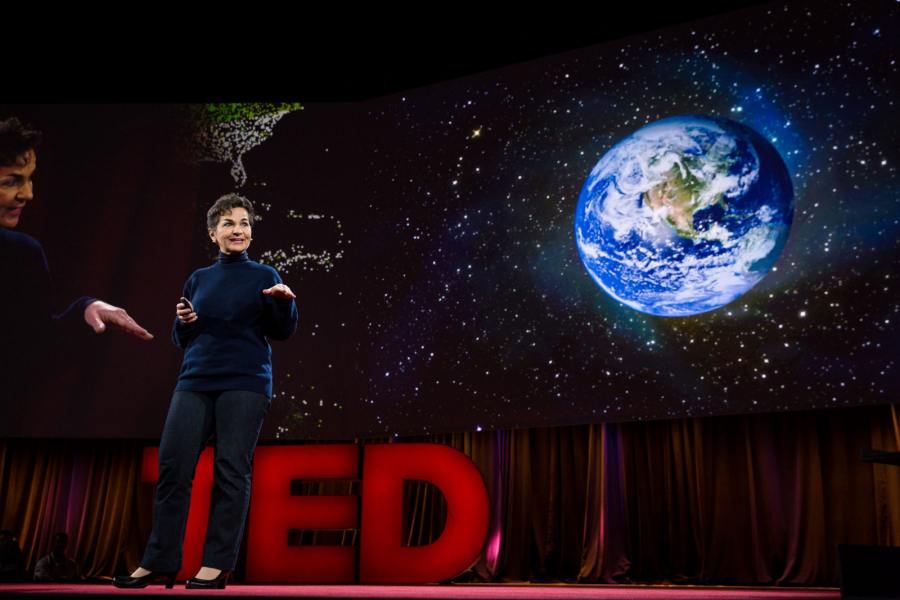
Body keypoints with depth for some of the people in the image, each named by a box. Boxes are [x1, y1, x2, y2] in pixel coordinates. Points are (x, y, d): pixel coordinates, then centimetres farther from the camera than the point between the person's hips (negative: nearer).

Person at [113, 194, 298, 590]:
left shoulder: (263, 276, 7)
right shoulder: (199, 280, 17)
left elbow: (282, 333, 0)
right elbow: (182, 340, 19)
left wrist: (285, 302, -18)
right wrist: (184, 321, -2)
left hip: (245, 383, -3)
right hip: (195, 380, 4)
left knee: (232, 470, -5)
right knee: (172, 464, -3)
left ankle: (217, 563, 4)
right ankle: (160, 562, 8)